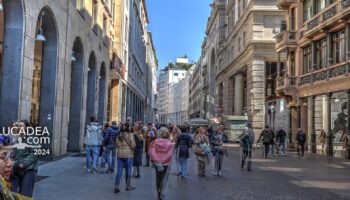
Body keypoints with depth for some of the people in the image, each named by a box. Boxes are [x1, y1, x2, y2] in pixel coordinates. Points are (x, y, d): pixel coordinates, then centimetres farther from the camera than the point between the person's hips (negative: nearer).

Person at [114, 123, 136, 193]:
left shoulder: (119, 135, 5)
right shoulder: (130, 134, -9)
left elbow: (117, 144, 7)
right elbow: (133, 145, -11)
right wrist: (132, 148, 10)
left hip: (120, 154, 4)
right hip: (128, 154, -4)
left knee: (119, 171, 6)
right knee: (128, 171, 8)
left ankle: (116, 186, 1)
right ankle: (128, 186, 19)